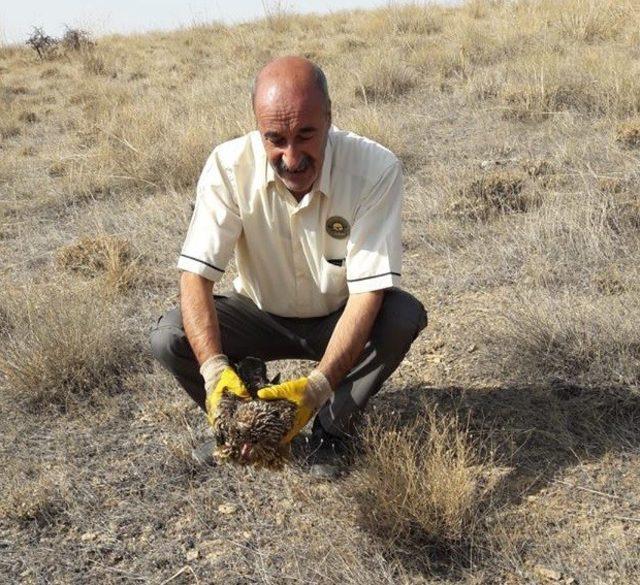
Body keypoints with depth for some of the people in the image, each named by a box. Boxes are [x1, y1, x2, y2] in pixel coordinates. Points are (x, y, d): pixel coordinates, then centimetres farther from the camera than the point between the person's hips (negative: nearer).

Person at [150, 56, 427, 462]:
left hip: (338, 319, 0)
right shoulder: (229, 166, -24)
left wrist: (318, 386, -44)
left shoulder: (377, 169, -29)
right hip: (261, 315, 1)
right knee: (169, 338, -24)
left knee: (404, 315, -31)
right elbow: (196, 276, -26)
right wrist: (215, 368, -43)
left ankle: (333, 426, -8)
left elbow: (368, 293, -31)